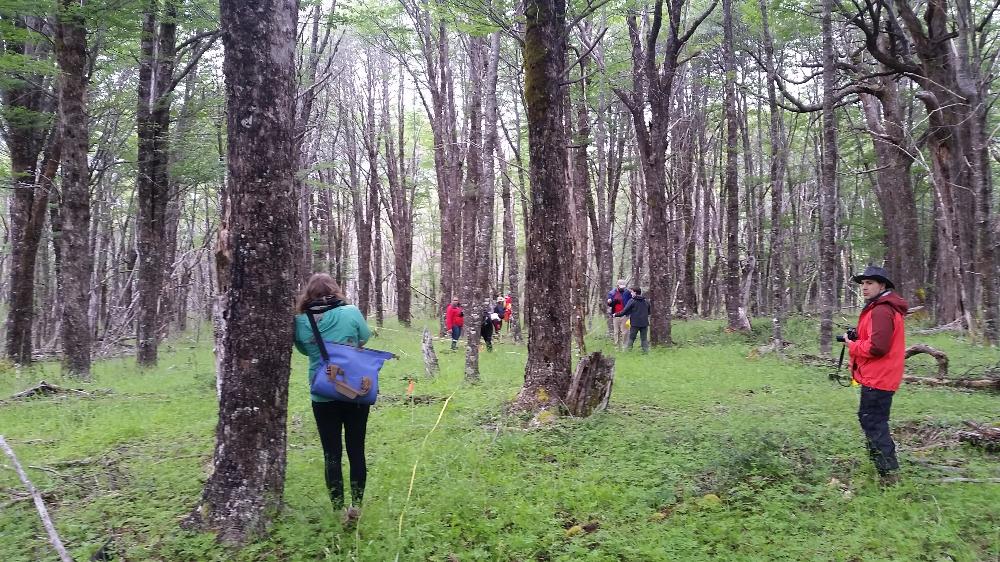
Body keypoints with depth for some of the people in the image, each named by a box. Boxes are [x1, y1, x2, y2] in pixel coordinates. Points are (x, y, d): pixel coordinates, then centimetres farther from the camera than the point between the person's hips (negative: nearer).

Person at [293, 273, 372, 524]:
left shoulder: (301, 321, -6)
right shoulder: (351, 312, -9)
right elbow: (364, 339, 8)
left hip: (323, 397, 0)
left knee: (331, 454, 8)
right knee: (356, 450, 12)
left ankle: (339, 510, 12)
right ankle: (356, 506, 17)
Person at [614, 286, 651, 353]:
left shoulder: (632, 301, -8)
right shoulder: (646, 301, 9)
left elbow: (625, 311, -10)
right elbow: (649, 312, 20)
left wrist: (616, 314, 0)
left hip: (635, 323, -4)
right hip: (644, 323, 4)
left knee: (631, 338, 5)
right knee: (644, 339, 10)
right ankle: (646, 351, 7)